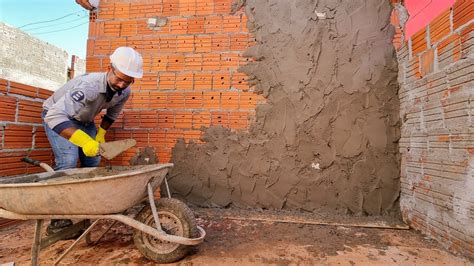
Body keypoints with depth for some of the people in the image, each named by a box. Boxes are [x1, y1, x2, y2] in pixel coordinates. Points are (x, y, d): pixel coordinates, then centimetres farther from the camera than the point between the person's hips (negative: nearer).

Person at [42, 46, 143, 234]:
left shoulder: (124, 92, -18)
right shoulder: (89, 85, -41)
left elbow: (112, 114, 4)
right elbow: (55, 115, -49)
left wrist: (101, 135, 2)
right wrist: (84, 141, -57)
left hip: (84, 120, 7)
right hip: (57, 116, -6)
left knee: (93, 161, 2)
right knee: (69, 160, -23)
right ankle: (58, 220, -11)